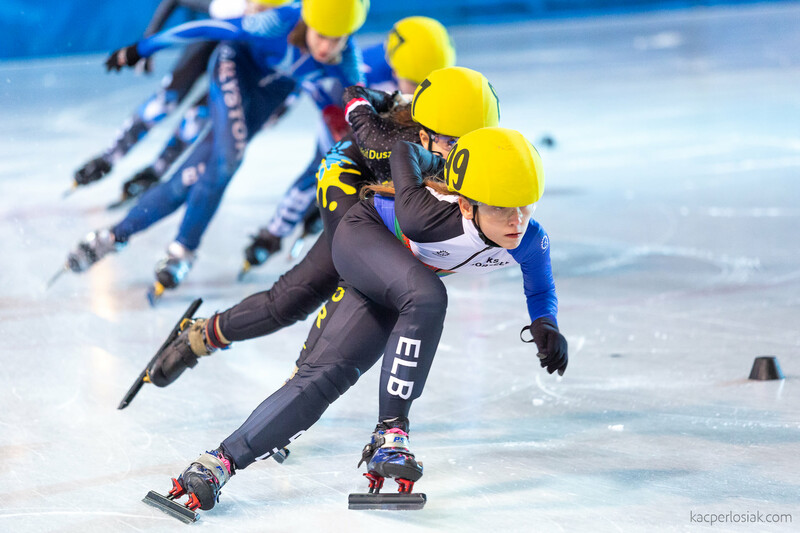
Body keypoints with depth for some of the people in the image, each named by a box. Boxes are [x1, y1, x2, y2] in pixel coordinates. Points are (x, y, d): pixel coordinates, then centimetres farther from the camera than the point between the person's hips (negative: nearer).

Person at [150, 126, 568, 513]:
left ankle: (221, 462, -8)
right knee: (426, 297, -36)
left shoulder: (529, 241, -25)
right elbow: (403, 153, -22)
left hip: (393, 290, 5)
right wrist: (437, 167, -3)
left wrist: (545, 326, -19)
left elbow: (540, 289, -2)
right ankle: (389, 432, -27)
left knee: (324, 376, -8)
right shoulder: (433, 217, -40)